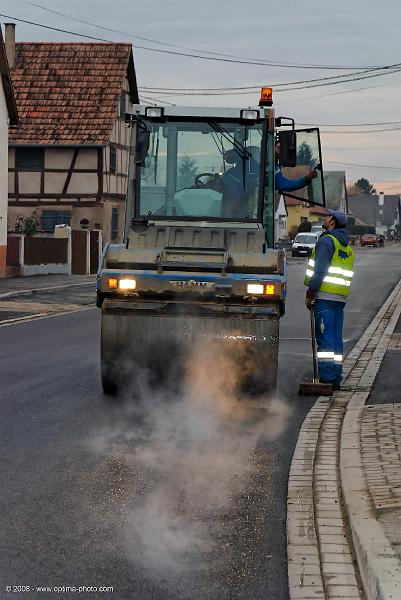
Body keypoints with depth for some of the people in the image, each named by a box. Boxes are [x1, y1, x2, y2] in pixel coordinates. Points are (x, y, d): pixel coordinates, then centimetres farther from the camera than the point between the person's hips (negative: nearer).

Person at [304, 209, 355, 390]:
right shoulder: (347, 245, 19)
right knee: (337, 339, 9)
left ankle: (326, 378, -11)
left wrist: (310, 294, -10)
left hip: (325, 295, -8)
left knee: (325, 339, -8)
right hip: (341, 297, 8)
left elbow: (320, 270, -15)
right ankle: (336, 378, 11)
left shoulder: (326, 241, -9)